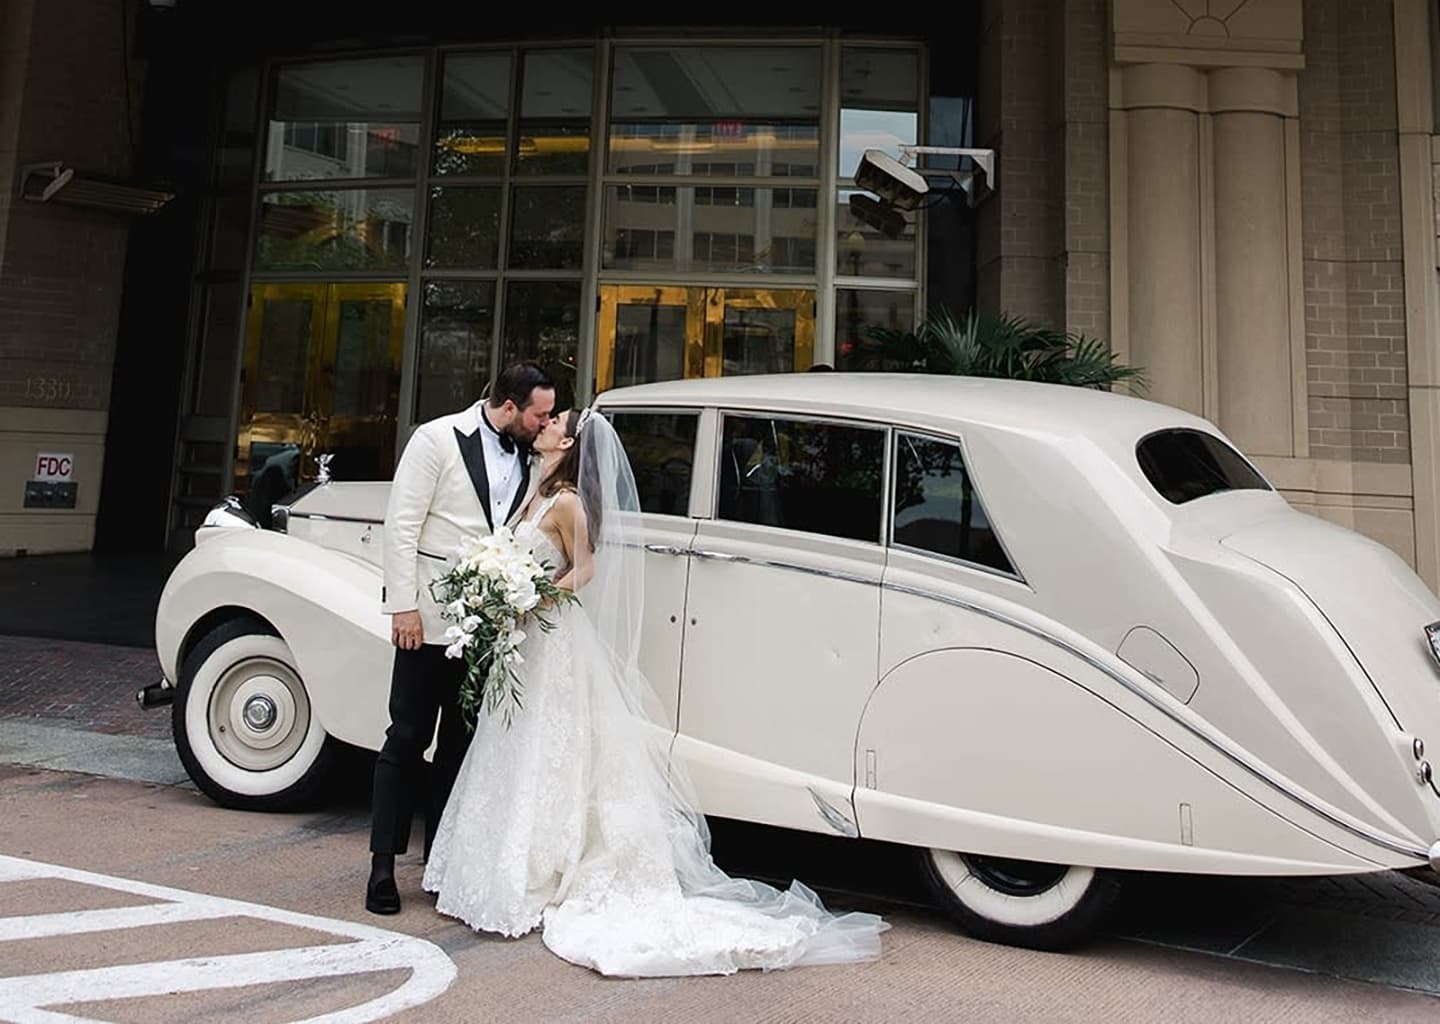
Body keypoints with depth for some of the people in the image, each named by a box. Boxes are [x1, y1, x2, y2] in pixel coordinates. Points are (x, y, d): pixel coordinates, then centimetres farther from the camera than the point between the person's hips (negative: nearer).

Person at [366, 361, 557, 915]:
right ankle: (383, 864, 16)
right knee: (407, 738, 4)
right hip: (432, 618, -5)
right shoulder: (438, 438, -7)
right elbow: (401, 524, -9)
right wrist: (403, 606, -14)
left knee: (462, 744, 12)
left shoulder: (527, 459, 8)